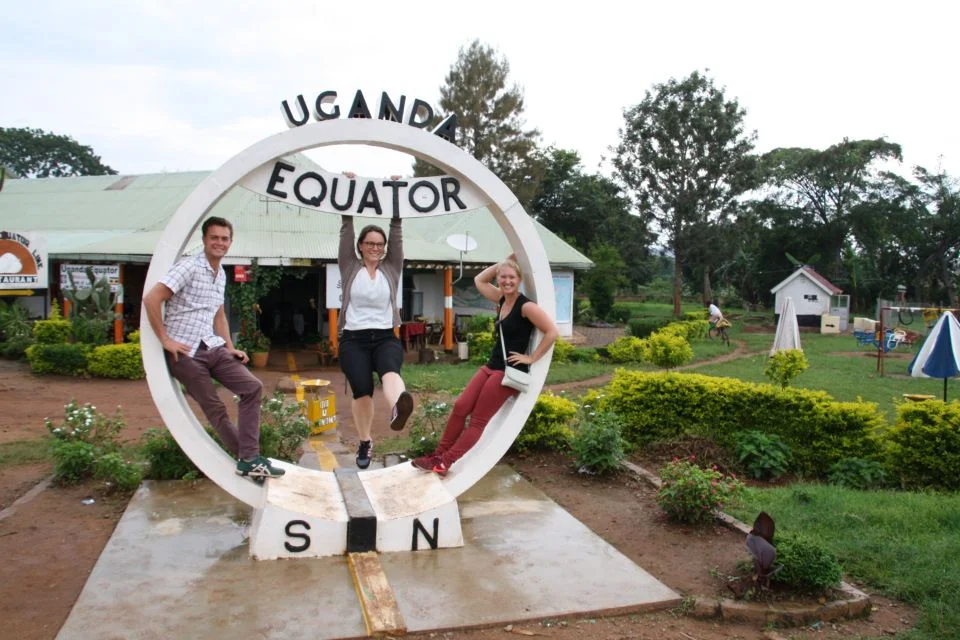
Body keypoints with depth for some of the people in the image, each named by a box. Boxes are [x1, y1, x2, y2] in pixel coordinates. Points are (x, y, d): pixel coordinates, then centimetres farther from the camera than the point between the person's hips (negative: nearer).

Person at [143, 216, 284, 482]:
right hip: (185, 352, -8)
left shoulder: (221, 275, 15)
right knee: (215, 409, -2)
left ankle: (249, 460, -1)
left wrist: (230, 348, 16)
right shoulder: (189, 266, -11)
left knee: (253, 387, -3)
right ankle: (248, 459, 11)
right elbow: (151, 299, -18)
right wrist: (165, 340, -16)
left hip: (213, 347, 8)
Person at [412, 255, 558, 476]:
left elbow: (552, 332, -21)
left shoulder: (527, 306, -15)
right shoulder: (501, 299, 9)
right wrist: (503, 262, 9)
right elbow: (479, 280, 20)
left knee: (478, 420, -2)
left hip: (510, 371, -8)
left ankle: (445, 463, 3)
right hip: (491, 366, 8)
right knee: (460, 407, 2)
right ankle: (439, 454, 11)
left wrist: (531, 358, -16)